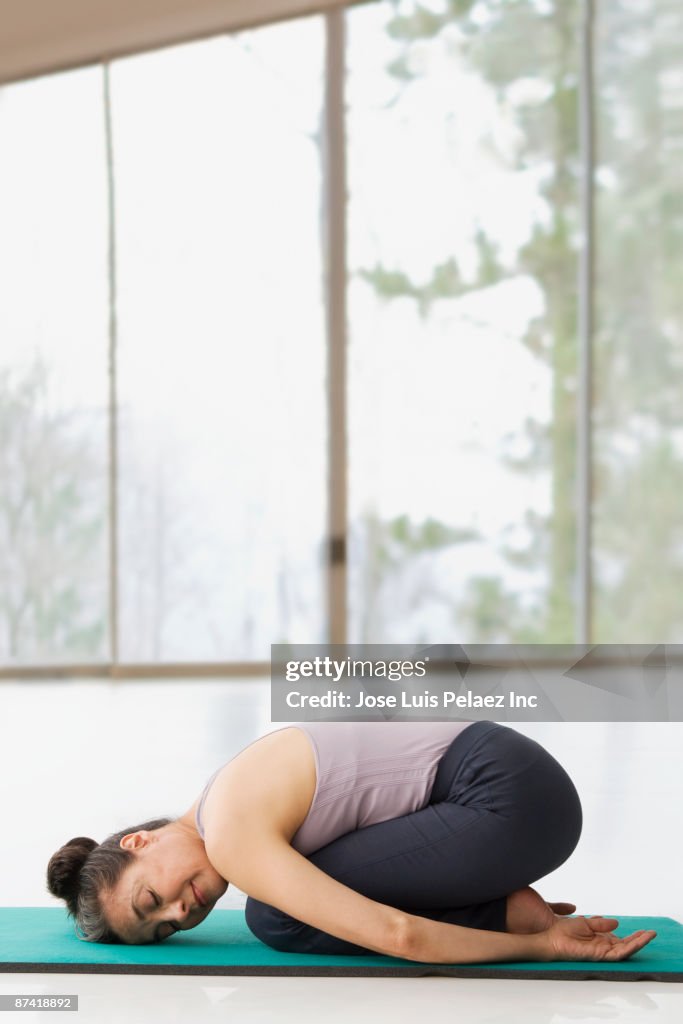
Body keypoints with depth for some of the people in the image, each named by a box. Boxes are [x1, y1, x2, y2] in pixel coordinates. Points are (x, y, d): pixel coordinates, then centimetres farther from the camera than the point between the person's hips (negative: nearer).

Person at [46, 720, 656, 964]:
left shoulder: (233, 841, -15)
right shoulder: (235, 808, 15)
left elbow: (395, 935, -22)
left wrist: (542, 943, -12)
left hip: (510, 798, -10)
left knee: (277, 916, -11)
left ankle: (510, 913, -4)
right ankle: (508, 908, 9)